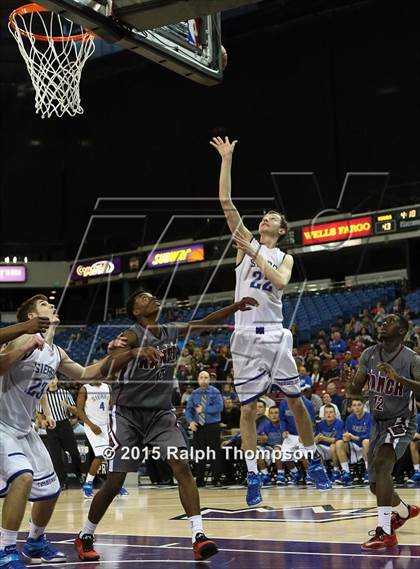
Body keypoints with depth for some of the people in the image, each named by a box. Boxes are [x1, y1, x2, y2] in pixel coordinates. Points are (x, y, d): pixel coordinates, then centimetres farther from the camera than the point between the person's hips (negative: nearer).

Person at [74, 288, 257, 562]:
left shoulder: (172, 331, 3)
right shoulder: (132, 335, -15)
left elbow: (205, 322, 4)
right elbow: (105, 367, -31)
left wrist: (237, 306, -9)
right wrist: (135, 352, -49)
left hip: (161, 413, 4)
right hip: (128, 415, -4)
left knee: (182, 466, -16)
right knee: (114, 482, -3)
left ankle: (198, 535, -19)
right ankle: (85, 537, 18)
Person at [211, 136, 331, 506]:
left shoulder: (285, 257, 11)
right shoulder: (247, 244, 9)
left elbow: (280, 282, -12)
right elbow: (225, 202, 1)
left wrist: (254, 255, -12)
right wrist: (227, 160, -3)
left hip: (275, 334, 1)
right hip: (246, 336, 0)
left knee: (296, 400, 5)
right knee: (247, 408, -1)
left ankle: (314, 460, 22)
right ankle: (253, 477, 5)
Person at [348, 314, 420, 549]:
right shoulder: (369, 354, 0)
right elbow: (356, 389, 4)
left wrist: (398, 378, -39)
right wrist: (350, 380, -20)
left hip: (401, 422, -6)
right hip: (378, 422, 6)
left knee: (381, 462, -32)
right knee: (376, 484, 13)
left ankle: (385, 531, -32)